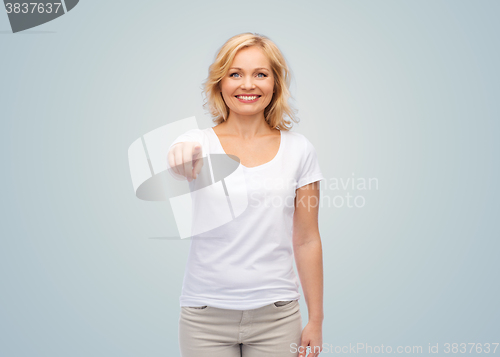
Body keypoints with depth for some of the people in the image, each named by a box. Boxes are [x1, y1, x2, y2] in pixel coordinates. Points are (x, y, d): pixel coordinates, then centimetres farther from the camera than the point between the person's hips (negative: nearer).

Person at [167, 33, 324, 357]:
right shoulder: (197, 144, -1)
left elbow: (307, 240, 3)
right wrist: (181, 163, -45)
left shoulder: (299, 149, 1)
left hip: (275, 316, 1)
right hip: (206, 315, 0)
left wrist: (316, 320, 4)